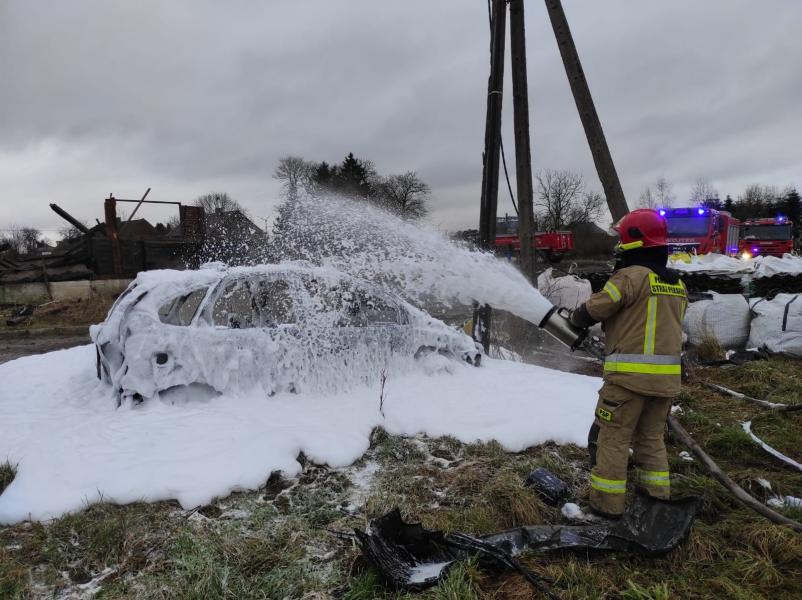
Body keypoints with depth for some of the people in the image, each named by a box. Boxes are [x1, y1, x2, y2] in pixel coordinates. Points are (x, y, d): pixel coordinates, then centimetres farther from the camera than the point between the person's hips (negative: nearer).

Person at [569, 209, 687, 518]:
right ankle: (658, 495, 27)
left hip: (629, 375, -7)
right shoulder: (678, 285, 13)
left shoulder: (631, 276, -12)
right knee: (652, 438, 21)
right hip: (666, 377, 7)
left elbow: (593, 311, -9)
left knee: (612, 438, 4)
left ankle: (607, 501, 10)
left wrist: (576, 317, 13)